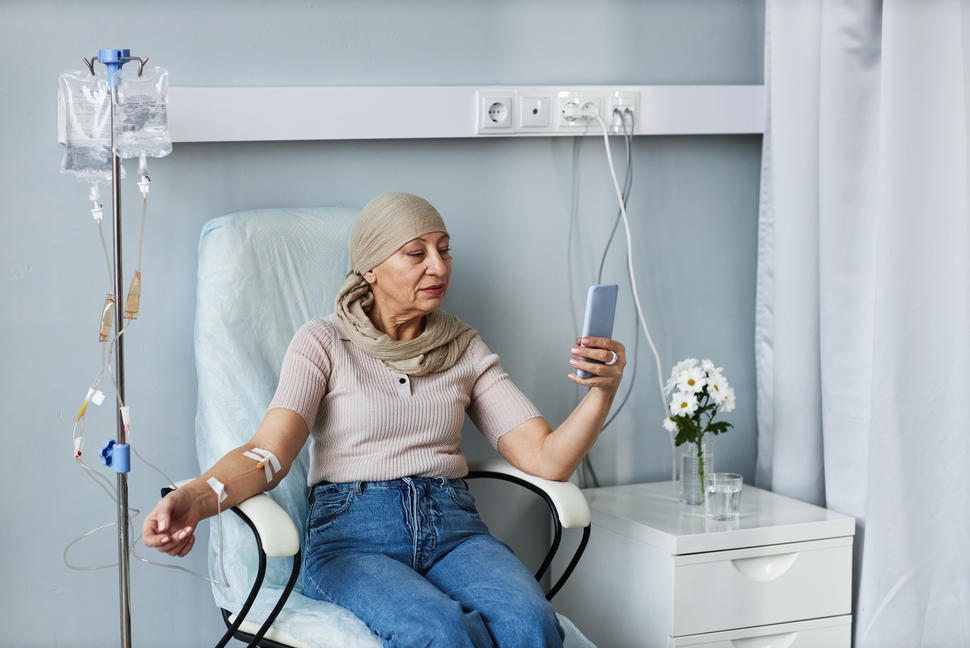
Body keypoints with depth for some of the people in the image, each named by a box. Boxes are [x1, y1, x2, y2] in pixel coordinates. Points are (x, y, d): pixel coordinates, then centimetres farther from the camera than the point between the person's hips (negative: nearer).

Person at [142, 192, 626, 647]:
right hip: (351, 534, -2)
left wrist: (603, 391, -13)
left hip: (452, 529, 3)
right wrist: (195, 498, -30)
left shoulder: (464, 348, 15)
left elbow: (546, 458, 6)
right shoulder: (323, 342, 6)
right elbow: (269, 451, -9)